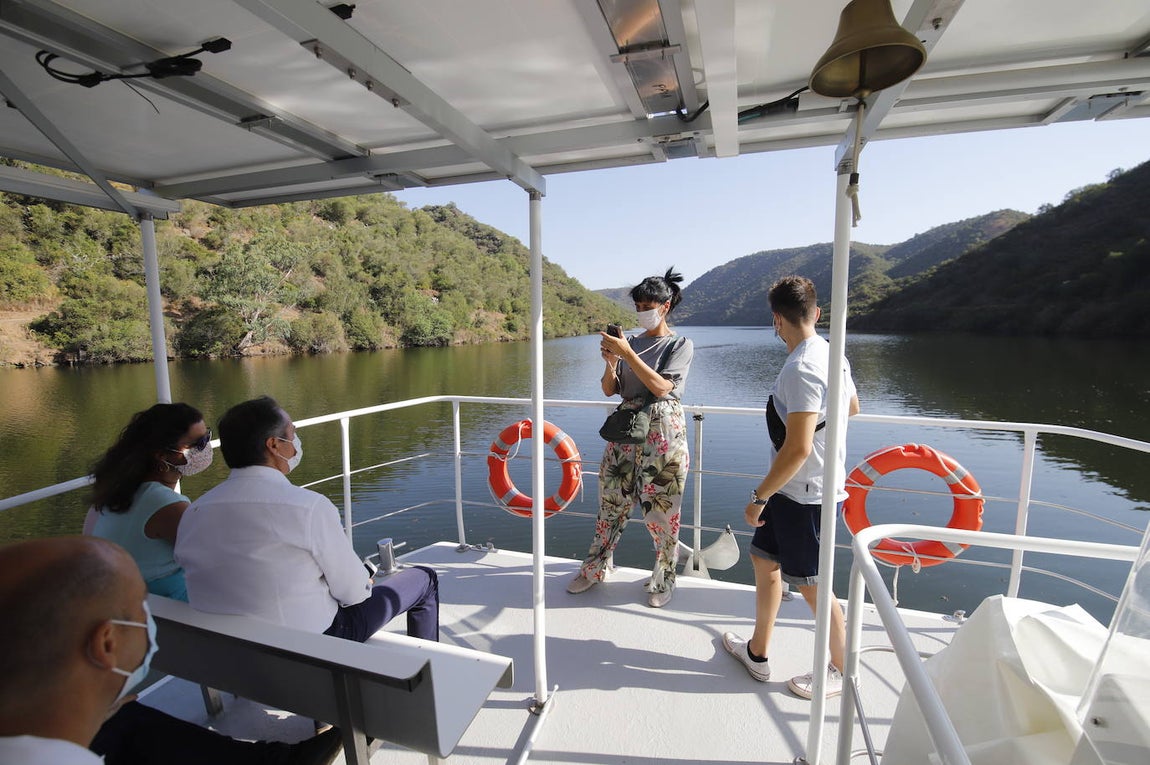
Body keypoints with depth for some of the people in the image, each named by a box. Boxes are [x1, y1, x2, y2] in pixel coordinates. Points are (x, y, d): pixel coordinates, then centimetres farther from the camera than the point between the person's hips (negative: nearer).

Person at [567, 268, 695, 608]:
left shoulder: (681, 344, -3)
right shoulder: (632, 342, 9)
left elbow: (661, 387, -17)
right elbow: (610, 390, 8)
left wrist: (627, 354, -22)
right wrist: (610, 362, -12)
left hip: (662, 433, -4)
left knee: (661, 510, 3)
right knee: (611, 500, 11)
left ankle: (664, 580, 24)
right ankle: (596, 567, 29)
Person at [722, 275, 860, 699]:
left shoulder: (801, 369, -25)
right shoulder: (832, 356, 5)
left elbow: (798, 448, -28)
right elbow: (852, 408, 22)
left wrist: (759, 496, -19)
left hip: (804, 496, -10)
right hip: (794, 490, 10)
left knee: (811, 584, 8)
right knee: (764, 559, 18)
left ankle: (841, 669, 32)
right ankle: (757, 652, 35)